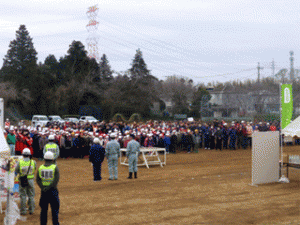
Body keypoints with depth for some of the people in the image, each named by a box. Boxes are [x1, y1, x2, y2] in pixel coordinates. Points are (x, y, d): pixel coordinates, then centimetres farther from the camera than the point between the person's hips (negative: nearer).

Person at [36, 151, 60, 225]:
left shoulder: (40, 168, 1)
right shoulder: (55, 168, -8)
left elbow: (38, 180, -5)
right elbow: (56, 180, -16)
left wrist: (43, 188, -11)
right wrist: (48, 188, -14)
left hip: (43, 191, 3)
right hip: (53, 191, -3)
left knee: (44, 209, 12)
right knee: (55, 208, 5)